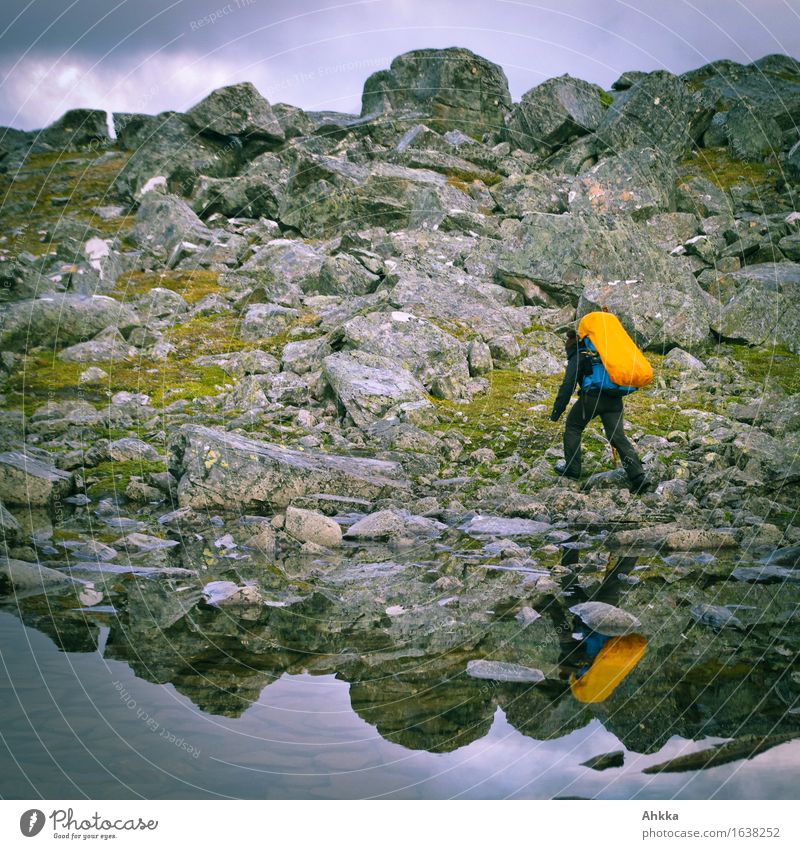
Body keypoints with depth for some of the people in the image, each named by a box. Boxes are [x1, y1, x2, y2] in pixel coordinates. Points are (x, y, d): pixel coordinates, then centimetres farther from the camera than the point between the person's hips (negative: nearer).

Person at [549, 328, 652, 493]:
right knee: (619, 437, 3)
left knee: (573, 428, 17)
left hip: (592, 397, -5)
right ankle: (638, 478, -8)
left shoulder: (577, 358, 7)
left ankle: (572, 469, 19)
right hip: (613, 398, 6)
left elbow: (567, 386, -3)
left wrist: (556, 411, -4)